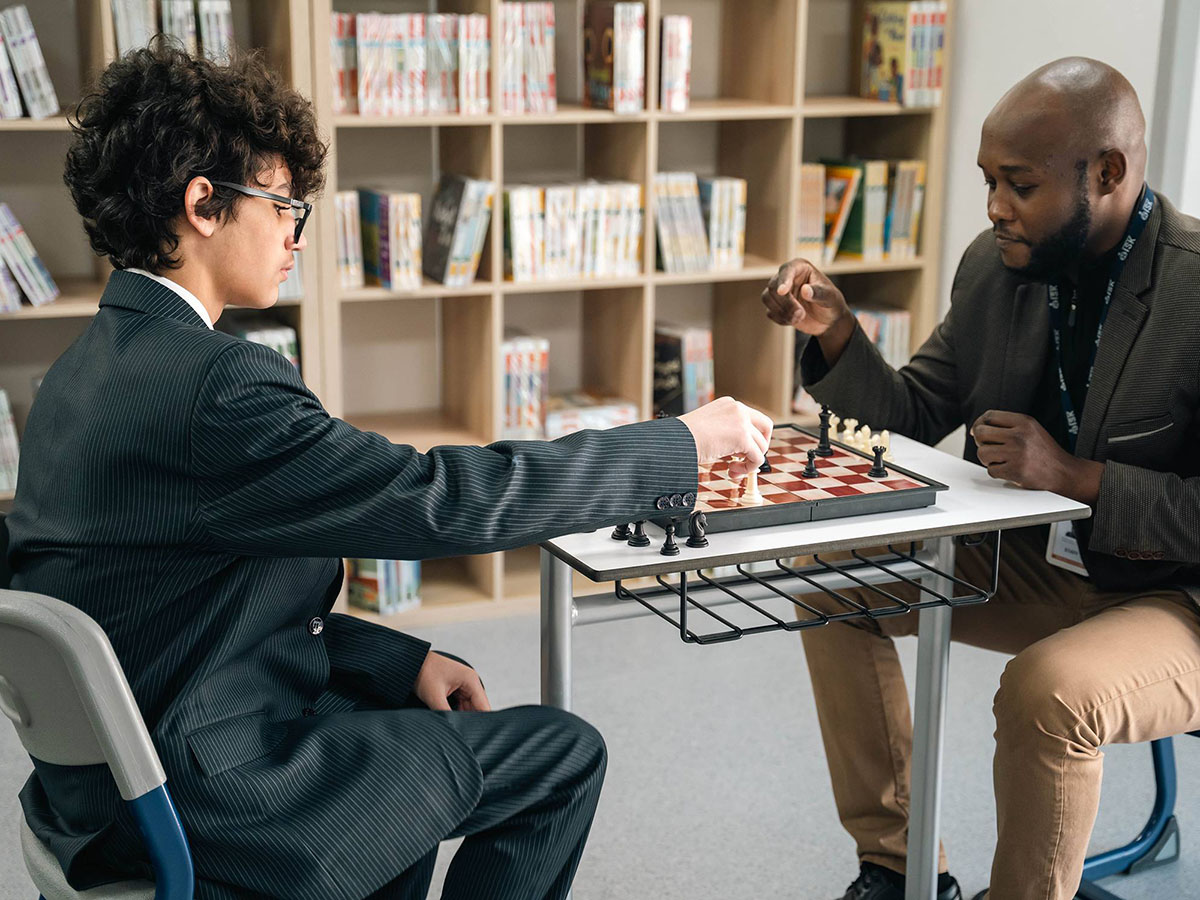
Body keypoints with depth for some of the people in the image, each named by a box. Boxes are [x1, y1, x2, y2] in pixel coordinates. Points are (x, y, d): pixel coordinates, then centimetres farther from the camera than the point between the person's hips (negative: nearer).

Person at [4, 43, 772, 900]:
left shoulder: (93, 364, 5)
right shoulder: (213, 385, -26)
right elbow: (444, 498, -27)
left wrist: (405, 659, 4)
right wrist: (683, 443, -16)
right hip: (194, 805, -10)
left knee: (424, 710, 30)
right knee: (562, 755, 4)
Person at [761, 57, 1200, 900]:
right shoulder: (994, 265, -3)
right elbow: (913, 420, 5)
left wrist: (1079, 476, -28)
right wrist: (835, 332, -11)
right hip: (1035, 563, 7)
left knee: (1049, 687, -34)